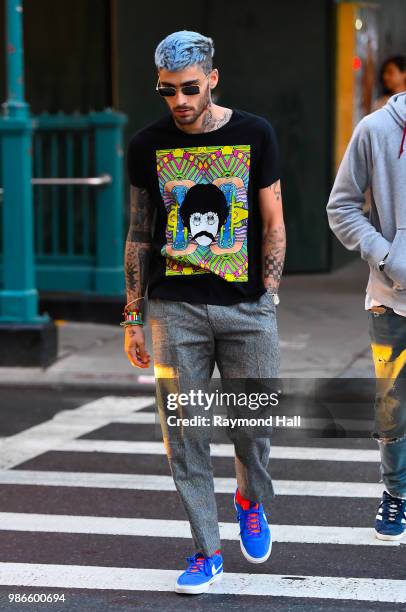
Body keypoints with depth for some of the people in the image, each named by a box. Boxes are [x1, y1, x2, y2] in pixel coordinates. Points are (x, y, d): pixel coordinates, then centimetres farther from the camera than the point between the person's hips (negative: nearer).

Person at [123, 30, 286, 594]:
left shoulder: (254, 135, 3)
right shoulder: (148, 146, 5)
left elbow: (273, 223, 7)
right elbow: (139, 234, 9)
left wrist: (267, 299, -2)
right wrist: (133, 318, 6)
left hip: (246, 307, -1)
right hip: (174, 309, 1)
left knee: (253, 424, 2)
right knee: (185, 434, -1)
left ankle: (251, 501, 34)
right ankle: (207, 552, 10)